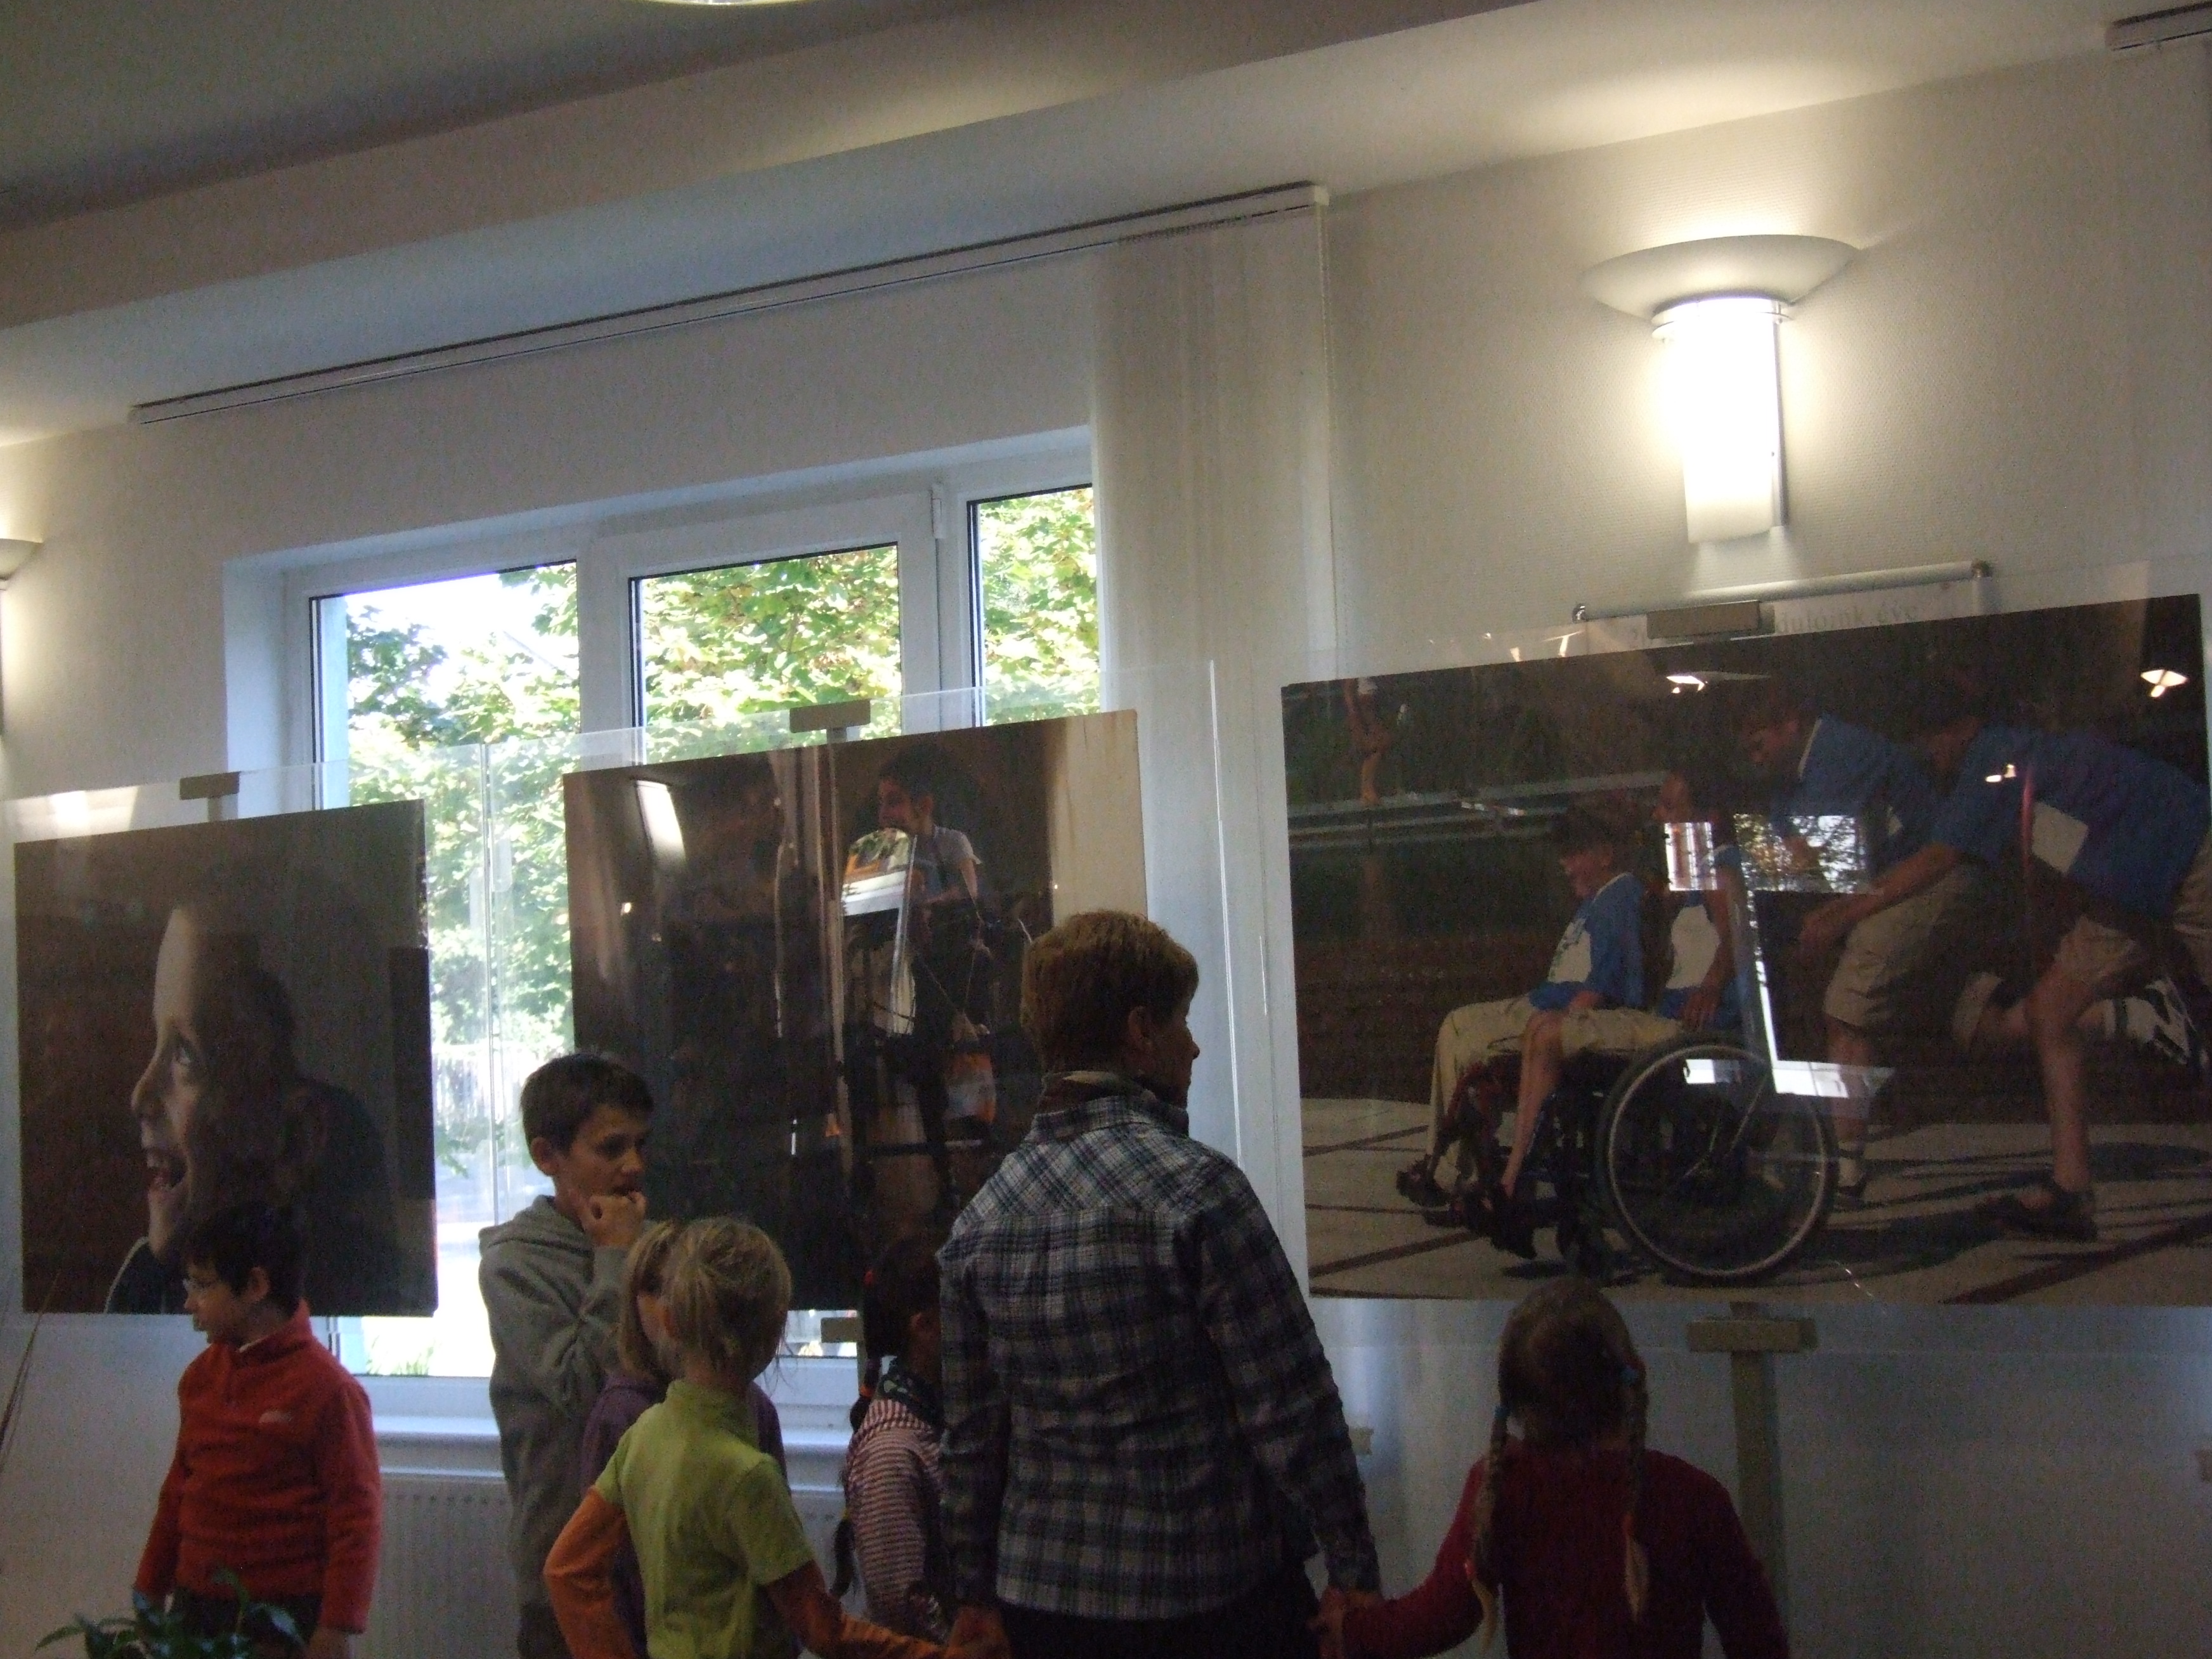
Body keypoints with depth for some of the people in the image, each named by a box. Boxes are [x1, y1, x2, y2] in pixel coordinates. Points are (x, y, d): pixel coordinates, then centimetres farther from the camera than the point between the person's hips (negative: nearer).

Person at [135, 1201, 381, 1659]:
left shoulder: (325, 1388, -13)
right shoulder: (200, 1376, 9)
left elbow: (356, 1513, -13)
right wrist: (150, 1590, 19)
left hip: (287, 1616, -6)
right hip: (195, 1605, 7)